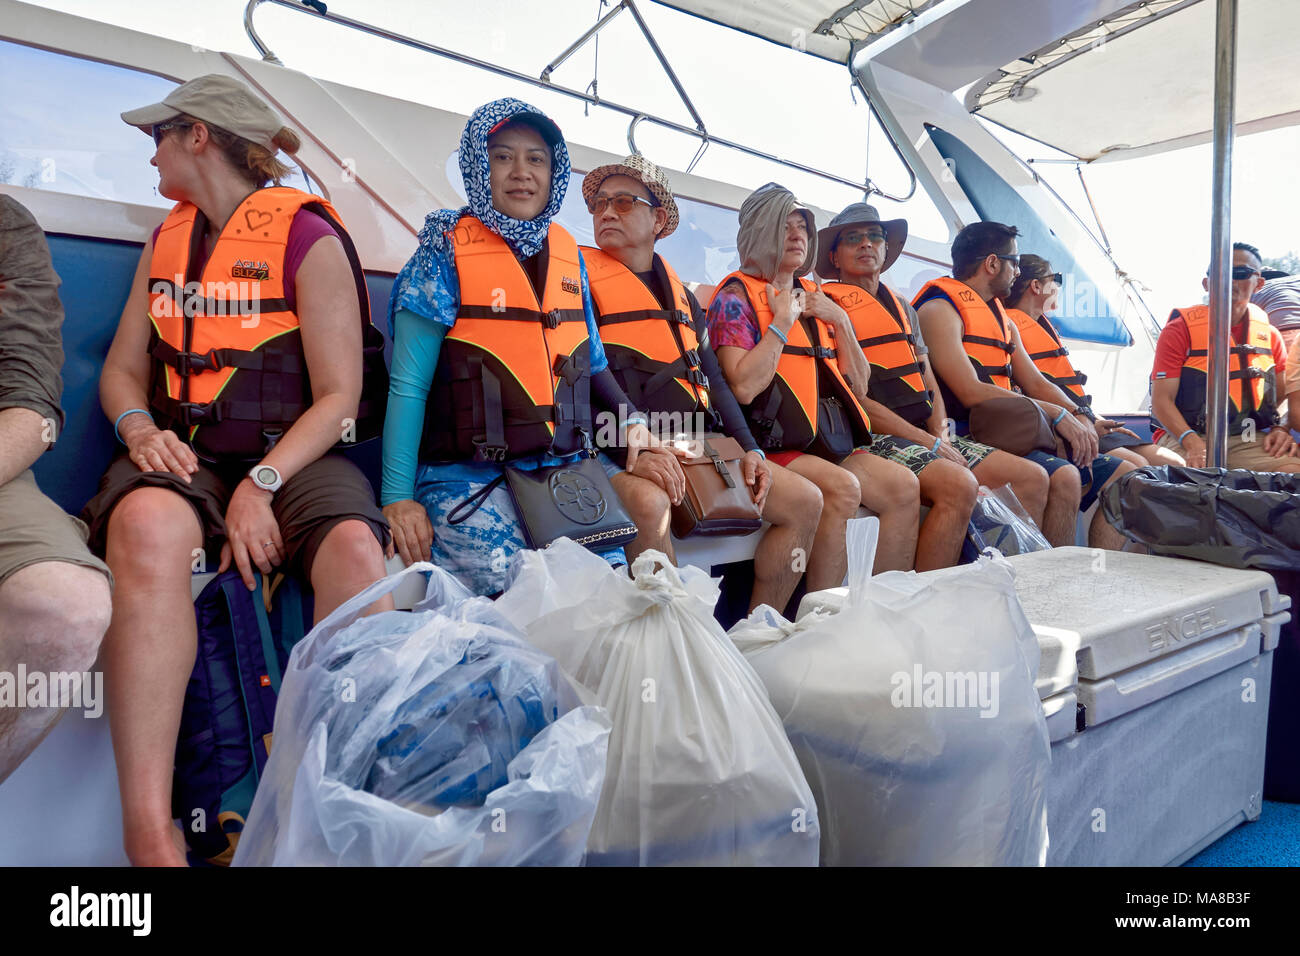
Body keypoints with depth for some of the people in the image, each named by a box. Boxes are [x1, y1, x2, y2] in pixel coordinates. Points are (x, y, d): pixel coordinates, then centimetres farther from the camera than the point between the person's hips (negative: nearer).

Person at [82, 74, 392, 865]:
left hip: (292, 452, -3)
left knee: (355, 547, -36)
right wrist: (138, 427, -4)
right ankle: (150, 837, -34)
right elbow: (123, 369, 20)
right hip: (184, 451, 4)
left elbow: (339, 397, -5)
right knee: (147, 524, -33)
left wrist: (264, 481, -19)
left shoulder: (310, 239, 2)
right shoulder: (167, 241, 21)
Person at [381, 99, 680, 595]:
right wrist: (397, 496, -12)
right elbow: (408, 385, -6)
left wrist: (631, 422, 1)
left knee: (649, 502, -18)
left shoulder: (568, 255, 14)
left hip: (562, 458, 5)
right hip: (467, 471, -4)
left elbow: (591, 363, 19)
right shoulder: (446, 252, -2)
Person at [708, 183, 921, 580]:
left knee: (904, 485, -14)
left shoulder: (815, 297, 21)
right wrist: (782, 321, -9)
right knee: (842, 488, -30)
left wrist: (840, 320, 6)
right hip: (775, 445, -6)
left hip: (833, 441, 7)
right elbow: (744, 388, -16)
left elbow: (858, 380, 18)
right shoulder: (736, 296, 0)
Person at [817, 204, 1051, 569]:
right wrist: (927, 443, -14)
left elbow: (929, 384, 20)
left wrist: (941, 435, -1)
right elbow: (854, 399, -12)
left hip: (925, 434, 8)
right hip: (874, 439, -8)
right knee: (959, 484, -32)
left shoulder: (903, 307, 24)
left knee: (1032, 478, -4)